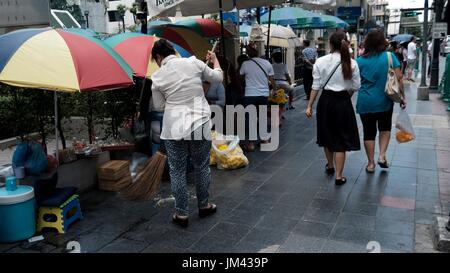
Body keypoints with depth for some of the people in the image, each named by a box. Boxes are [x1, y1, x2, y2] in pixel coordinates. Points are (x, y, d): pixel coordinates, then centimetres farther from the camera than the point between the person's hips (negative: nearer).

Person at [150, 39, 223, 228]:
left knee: (177, 171, 10)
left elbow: (159, 104, 8)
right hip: (199, 124, 2)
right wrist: (215, 60, 28)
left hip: (174, 127, -1)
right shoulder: (193, 63, -2)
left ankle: (181, 214, 17)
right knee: (201, 166, 17)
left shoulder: (157, 77, -3)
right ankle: (204, 206, 33)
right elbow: (218, 78, 11)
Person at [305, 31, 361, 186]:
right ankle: (339, 176, 9)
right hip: (343, 102, -1)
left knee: (327, 134, 20)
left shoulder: (321, 61, -6)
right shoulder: (351, 63, -6)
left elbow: (316, 86, -7)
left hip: (326, 100, 1)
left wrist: (310, 106, -1)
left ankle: (330, 166, 40)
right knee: (341, 138, 7)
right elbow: (355, 87, -2)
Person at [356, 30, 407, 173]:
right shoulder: (390, 56, -6)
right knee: (385, 128, 23)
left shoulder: (360, 60, -5)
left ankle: (371, 164, 18)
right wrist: (402, 96, 0)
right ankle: (382, 156, 10)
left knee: (369, 132, 10)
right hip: (385, 101, 0)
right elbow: (398, 78, -7)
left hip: (365, 102, 0)